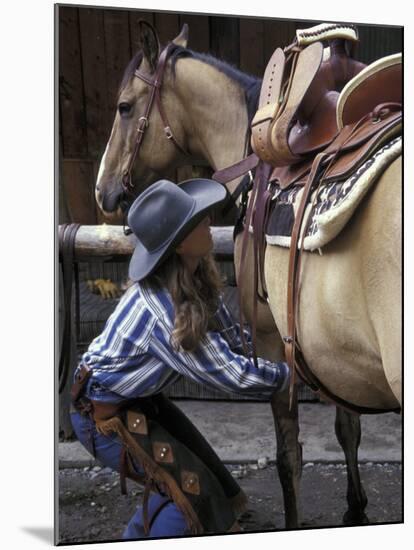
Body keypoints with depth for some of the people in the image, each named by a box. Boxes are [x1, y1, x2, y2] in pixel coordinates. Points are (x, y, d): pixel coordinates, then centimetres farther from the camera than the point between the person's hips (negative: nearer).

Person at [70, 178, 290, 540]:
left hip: (141, 400, 9)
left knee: (207, 469, 13)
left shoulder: (197, 277, -9)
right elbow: (228, 373, -30)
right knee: (189, 485, -7)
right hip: (103, 414, -8)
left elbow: (228, 334, 0)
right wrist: (288, 374, -19)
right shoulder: (163, 308, -36)